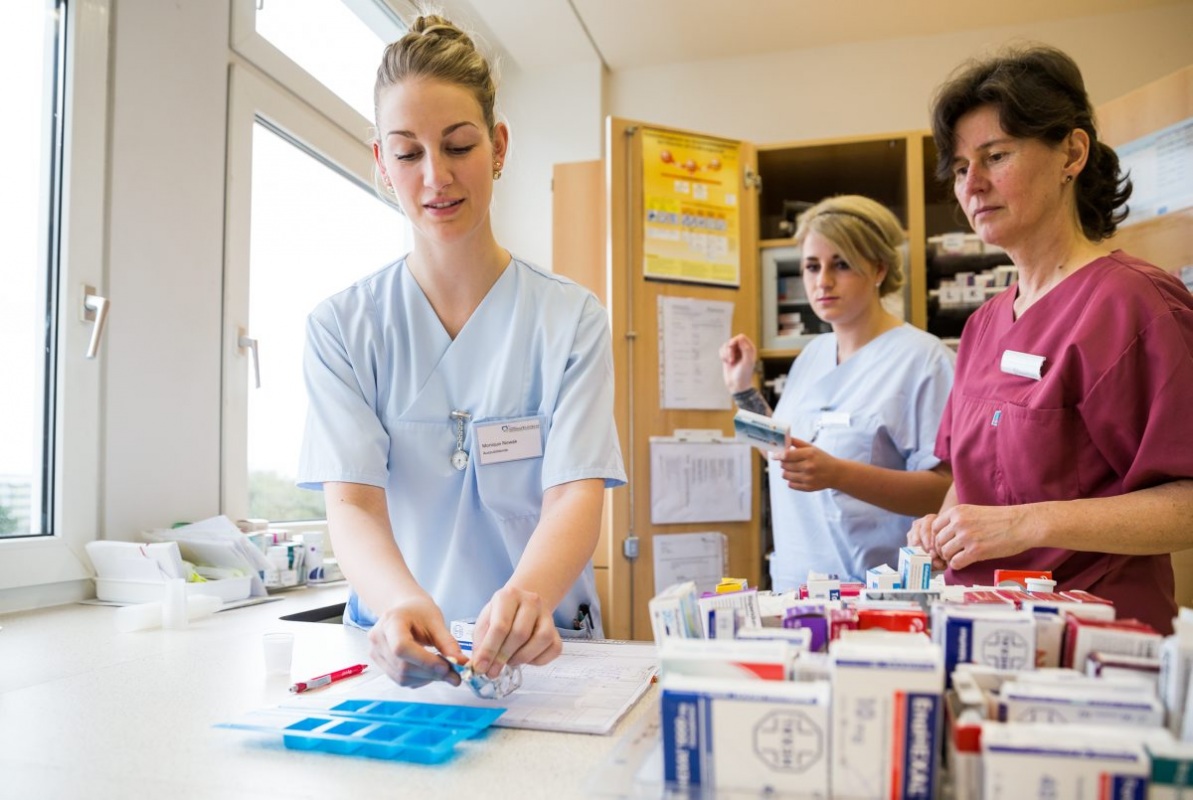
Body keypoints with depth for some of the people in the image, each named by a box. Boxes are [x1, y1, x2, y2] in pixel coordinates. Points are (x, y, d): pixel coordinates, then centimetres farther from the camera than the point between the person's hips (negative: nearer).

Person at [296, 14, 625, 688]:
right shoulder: (342, 327, 1)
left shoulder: (571, 318, 0)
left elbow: (575, 492, -11)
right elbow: (352, 500, -9)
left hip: (540, 656, -1)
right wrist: (402, 600, -31)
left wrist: (528, 595, -33)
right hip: (397, 654, 2)